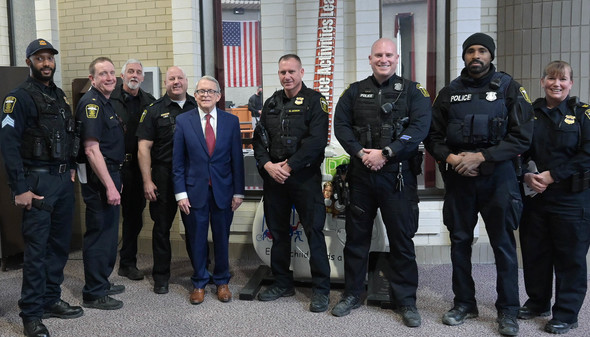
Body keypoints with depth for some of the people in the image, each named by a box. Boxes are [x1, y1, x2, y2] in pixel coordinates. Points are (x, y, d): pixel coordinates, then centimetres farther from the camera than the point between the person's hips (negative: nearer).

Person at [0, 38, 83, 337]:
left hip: (64, 180, 7)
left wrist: (71, 168, 10)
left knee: (60, 243, 12)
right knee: (36, 248, -3)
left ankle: (51, 300, 25)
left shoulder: (59, 96, 15)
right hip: (38, 182, -7)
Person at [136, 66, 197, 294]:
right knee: (162, 226, 6)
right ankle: (161, 276, 20)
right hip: (164, 176, -2)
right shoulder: (154, 110, 1)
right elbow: (143, 147, -3)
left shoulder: (198, 107, 7)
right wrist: (147, 181, -9)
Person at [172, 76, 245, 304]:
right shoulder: (183, 121, 0)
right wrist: (181, 193, -6)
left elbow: (237, 159, 2)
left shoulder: (231, 121, 2)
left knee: (222, 238, 11)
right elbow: (178, 161, 0)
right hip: (195, 191, 0)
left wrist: (238, 192, -1)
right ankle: (199, 283, 27)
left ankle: (222, 281, 29)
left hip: (223, 191, 1)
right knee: (196, 240, 9)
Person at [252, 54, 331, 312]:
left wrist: (288, 166, -16)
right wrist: (267, 165, -7)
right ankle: (282, 283, 27)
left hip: (304, 177, -5)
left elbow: (317, 140, -14)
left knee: (314, 231, -2)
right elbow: (259, 139, 11)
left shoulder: (314, 101, -3)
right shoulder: (271, 104, 14)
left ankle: (321, 289, 9)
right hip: (273, 176, 6)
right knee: (278, 231, 13)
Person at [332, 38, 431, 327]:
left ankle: (405, 300, 18)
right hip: (361, 174, 3)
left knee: (401, 237, 4)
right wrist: (361, 153, -12)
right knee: (356, 235, 11)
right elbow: (341, 125, 3)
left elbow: (420, 126, -9)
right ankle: (352, 294, 26)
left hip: (398, 175, -2)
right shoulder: (355, 91, 11)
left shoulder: (412, 91, 3)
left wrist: (386, 153, -17)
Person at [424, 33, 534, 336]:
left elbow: (521, 137, -7)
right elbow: (433, 136, 9)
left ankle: (507, 310, 18)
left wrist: (481, 157, -15)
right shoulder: (449, 92, 9)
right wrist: (450, 157, -10)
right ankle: (464, 303, 25)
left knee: (503, 243, 4)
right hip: (457, 176, 3)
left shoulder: (509, 88, 0)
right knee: (460, 240, 10)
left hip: (497, 176, -3)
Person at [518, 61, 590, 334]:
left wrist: (552, 175, -16)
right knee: (534, 251, 12)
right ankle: (538, 302, 30)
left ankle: (566, 314, 17)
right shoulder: (530, 113, 7)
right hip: (534, 195, 4)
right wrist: (526, 175, -10)